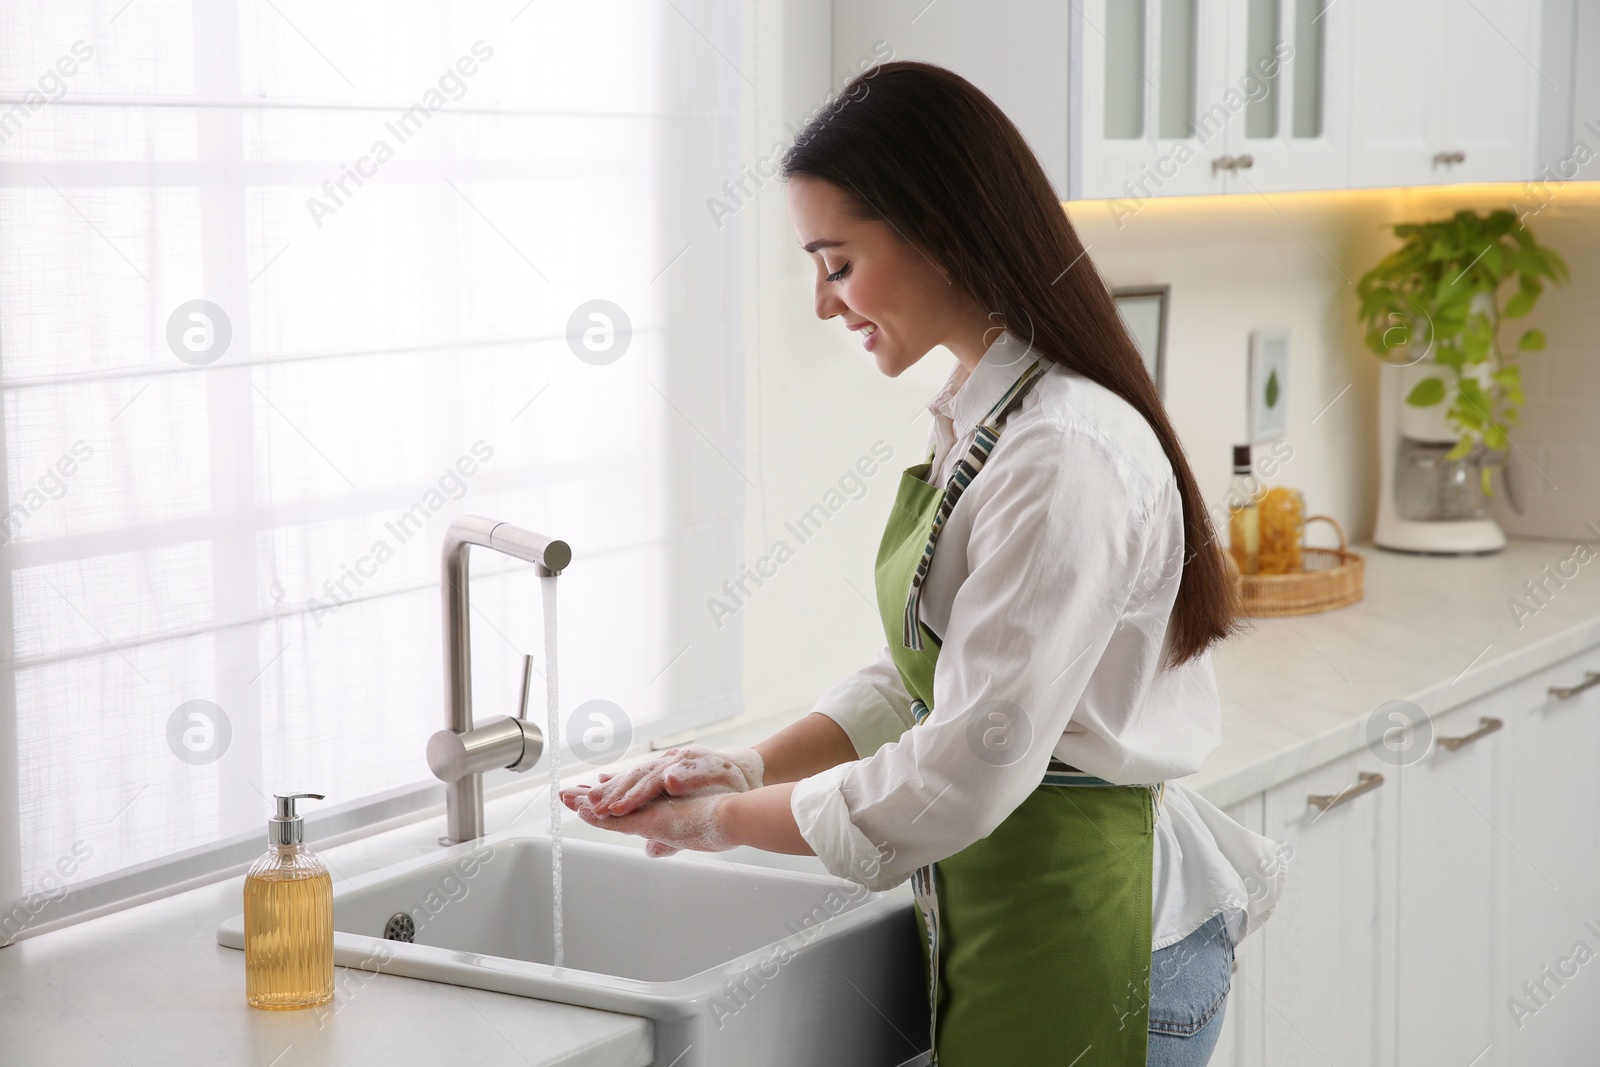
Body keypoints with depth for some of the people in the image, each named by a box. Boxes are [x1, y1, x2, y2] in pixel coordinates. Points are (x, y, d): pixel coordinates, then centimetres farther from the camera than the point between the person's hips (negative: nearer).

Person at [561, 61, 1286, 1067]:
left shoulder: (1068, 458, -24)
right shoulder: (975, 423, 8)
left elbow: (969, 768, -25)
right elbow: (919, 674, 13)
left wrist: (732, 821, -13)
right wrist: (751, 767, -1)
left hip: (1083, 941, -9)